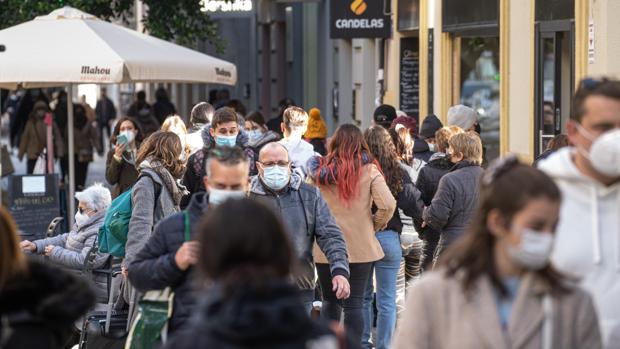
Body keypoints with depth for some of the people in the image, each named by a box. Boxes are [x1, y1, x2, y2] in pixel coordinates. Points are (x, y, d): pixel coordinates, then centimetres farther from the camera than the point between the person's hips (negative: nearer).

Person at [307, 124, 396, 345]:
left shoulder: (320, 171, 0)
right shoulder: (369, 170, -6)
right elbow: (388, 205, -14)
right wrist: (375, 225, 2)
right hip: (360, 247, -2)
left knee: (330, 301, 16)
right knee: (354, 303, 3)